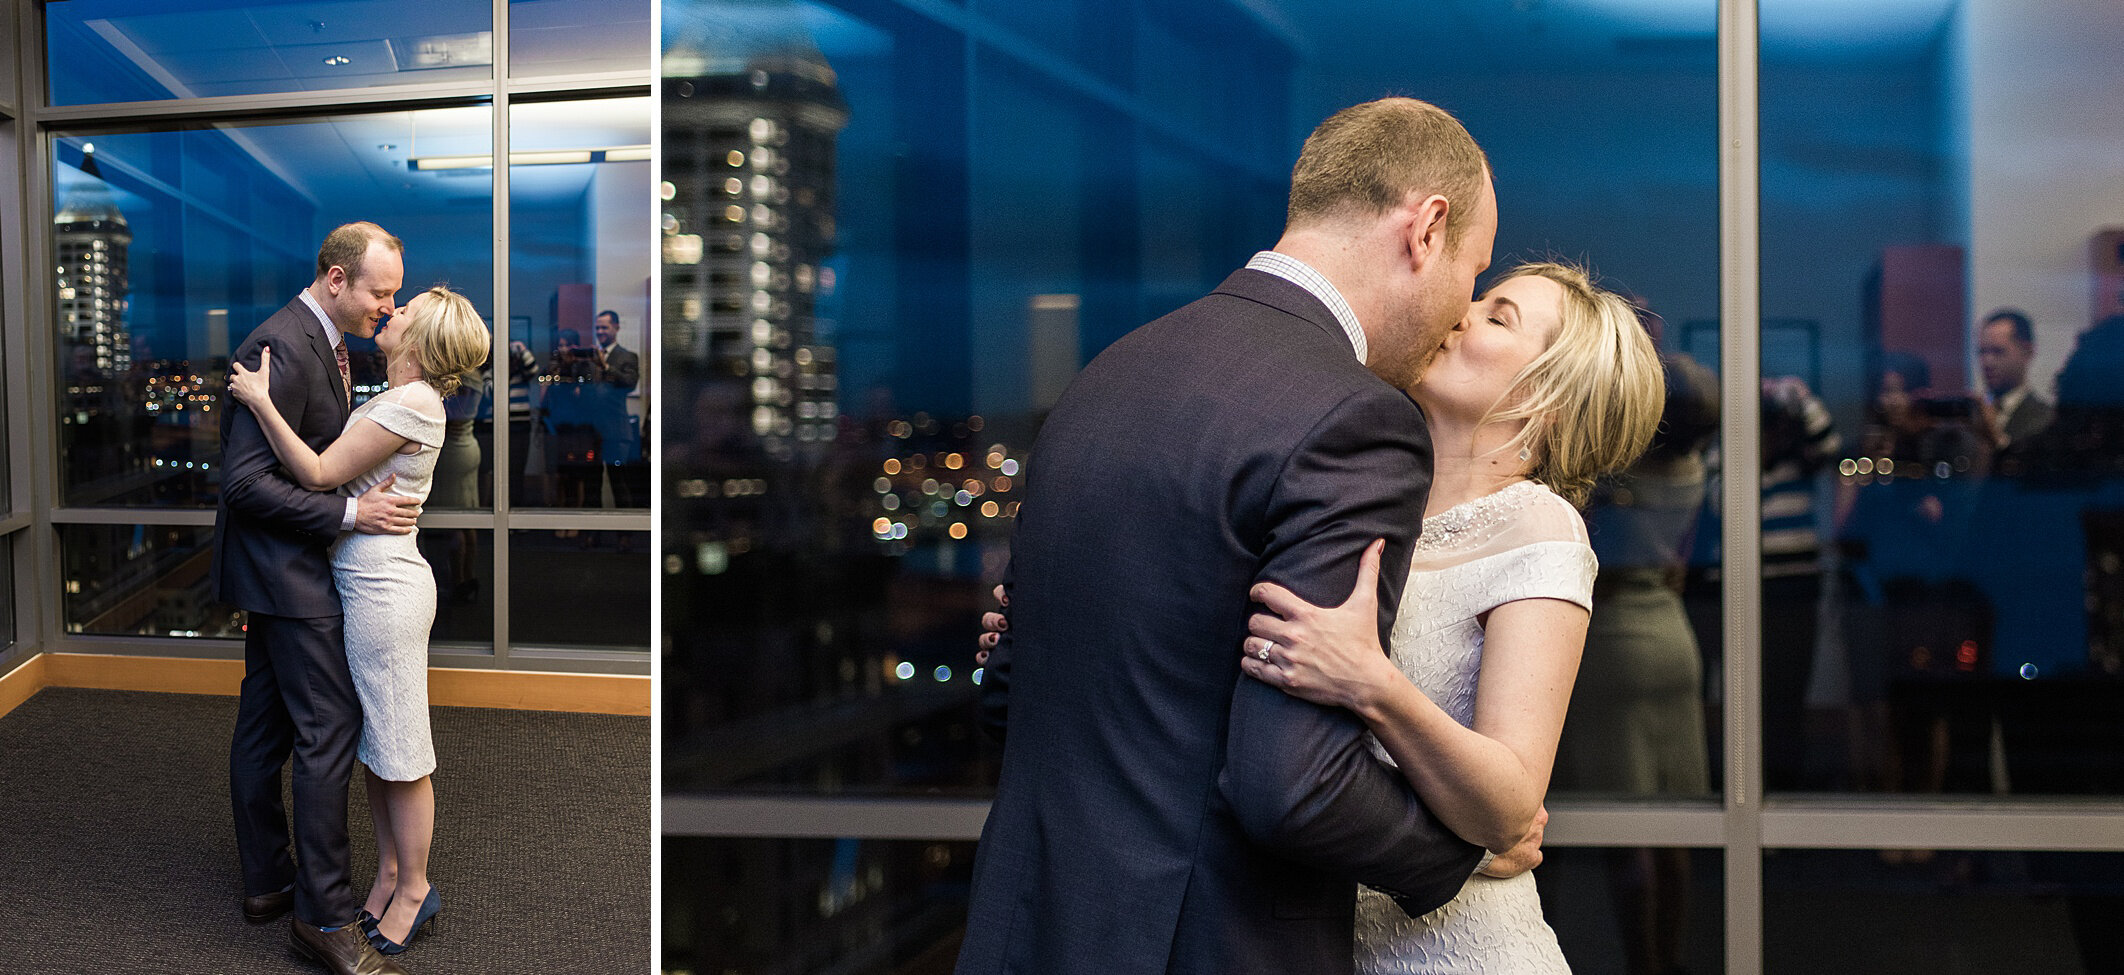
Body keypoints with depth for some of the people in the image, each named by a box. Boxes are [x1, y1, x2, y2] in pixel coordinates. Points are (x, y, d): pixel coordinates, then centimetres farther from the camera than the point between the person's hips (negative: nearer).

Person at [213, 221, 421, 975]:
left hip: (285, 565, 11)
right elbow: (246, 481, -24)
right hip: (289, 570, -11)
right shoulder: (283, 348, -22)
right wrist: (351, 514, -22)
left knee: (264, 724, 16)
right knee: (330, 730, -7)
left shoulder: (322, 342, 11)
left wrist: (367, 497, 8)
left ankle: (267, 883, 28)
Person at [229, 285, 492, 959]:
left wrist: (259, 399, -13)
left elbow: (318, 474, -17)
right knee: (376, 741, 16)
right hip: (366, 582, 10)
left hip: (384, 588, -10)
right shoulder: (396, 399, 13)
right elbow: (338, 467, 16)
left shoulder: (413, 403, -18)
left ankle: (413, 888, 14)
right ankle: (388, 872, 27)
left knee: (399, 747, 2)